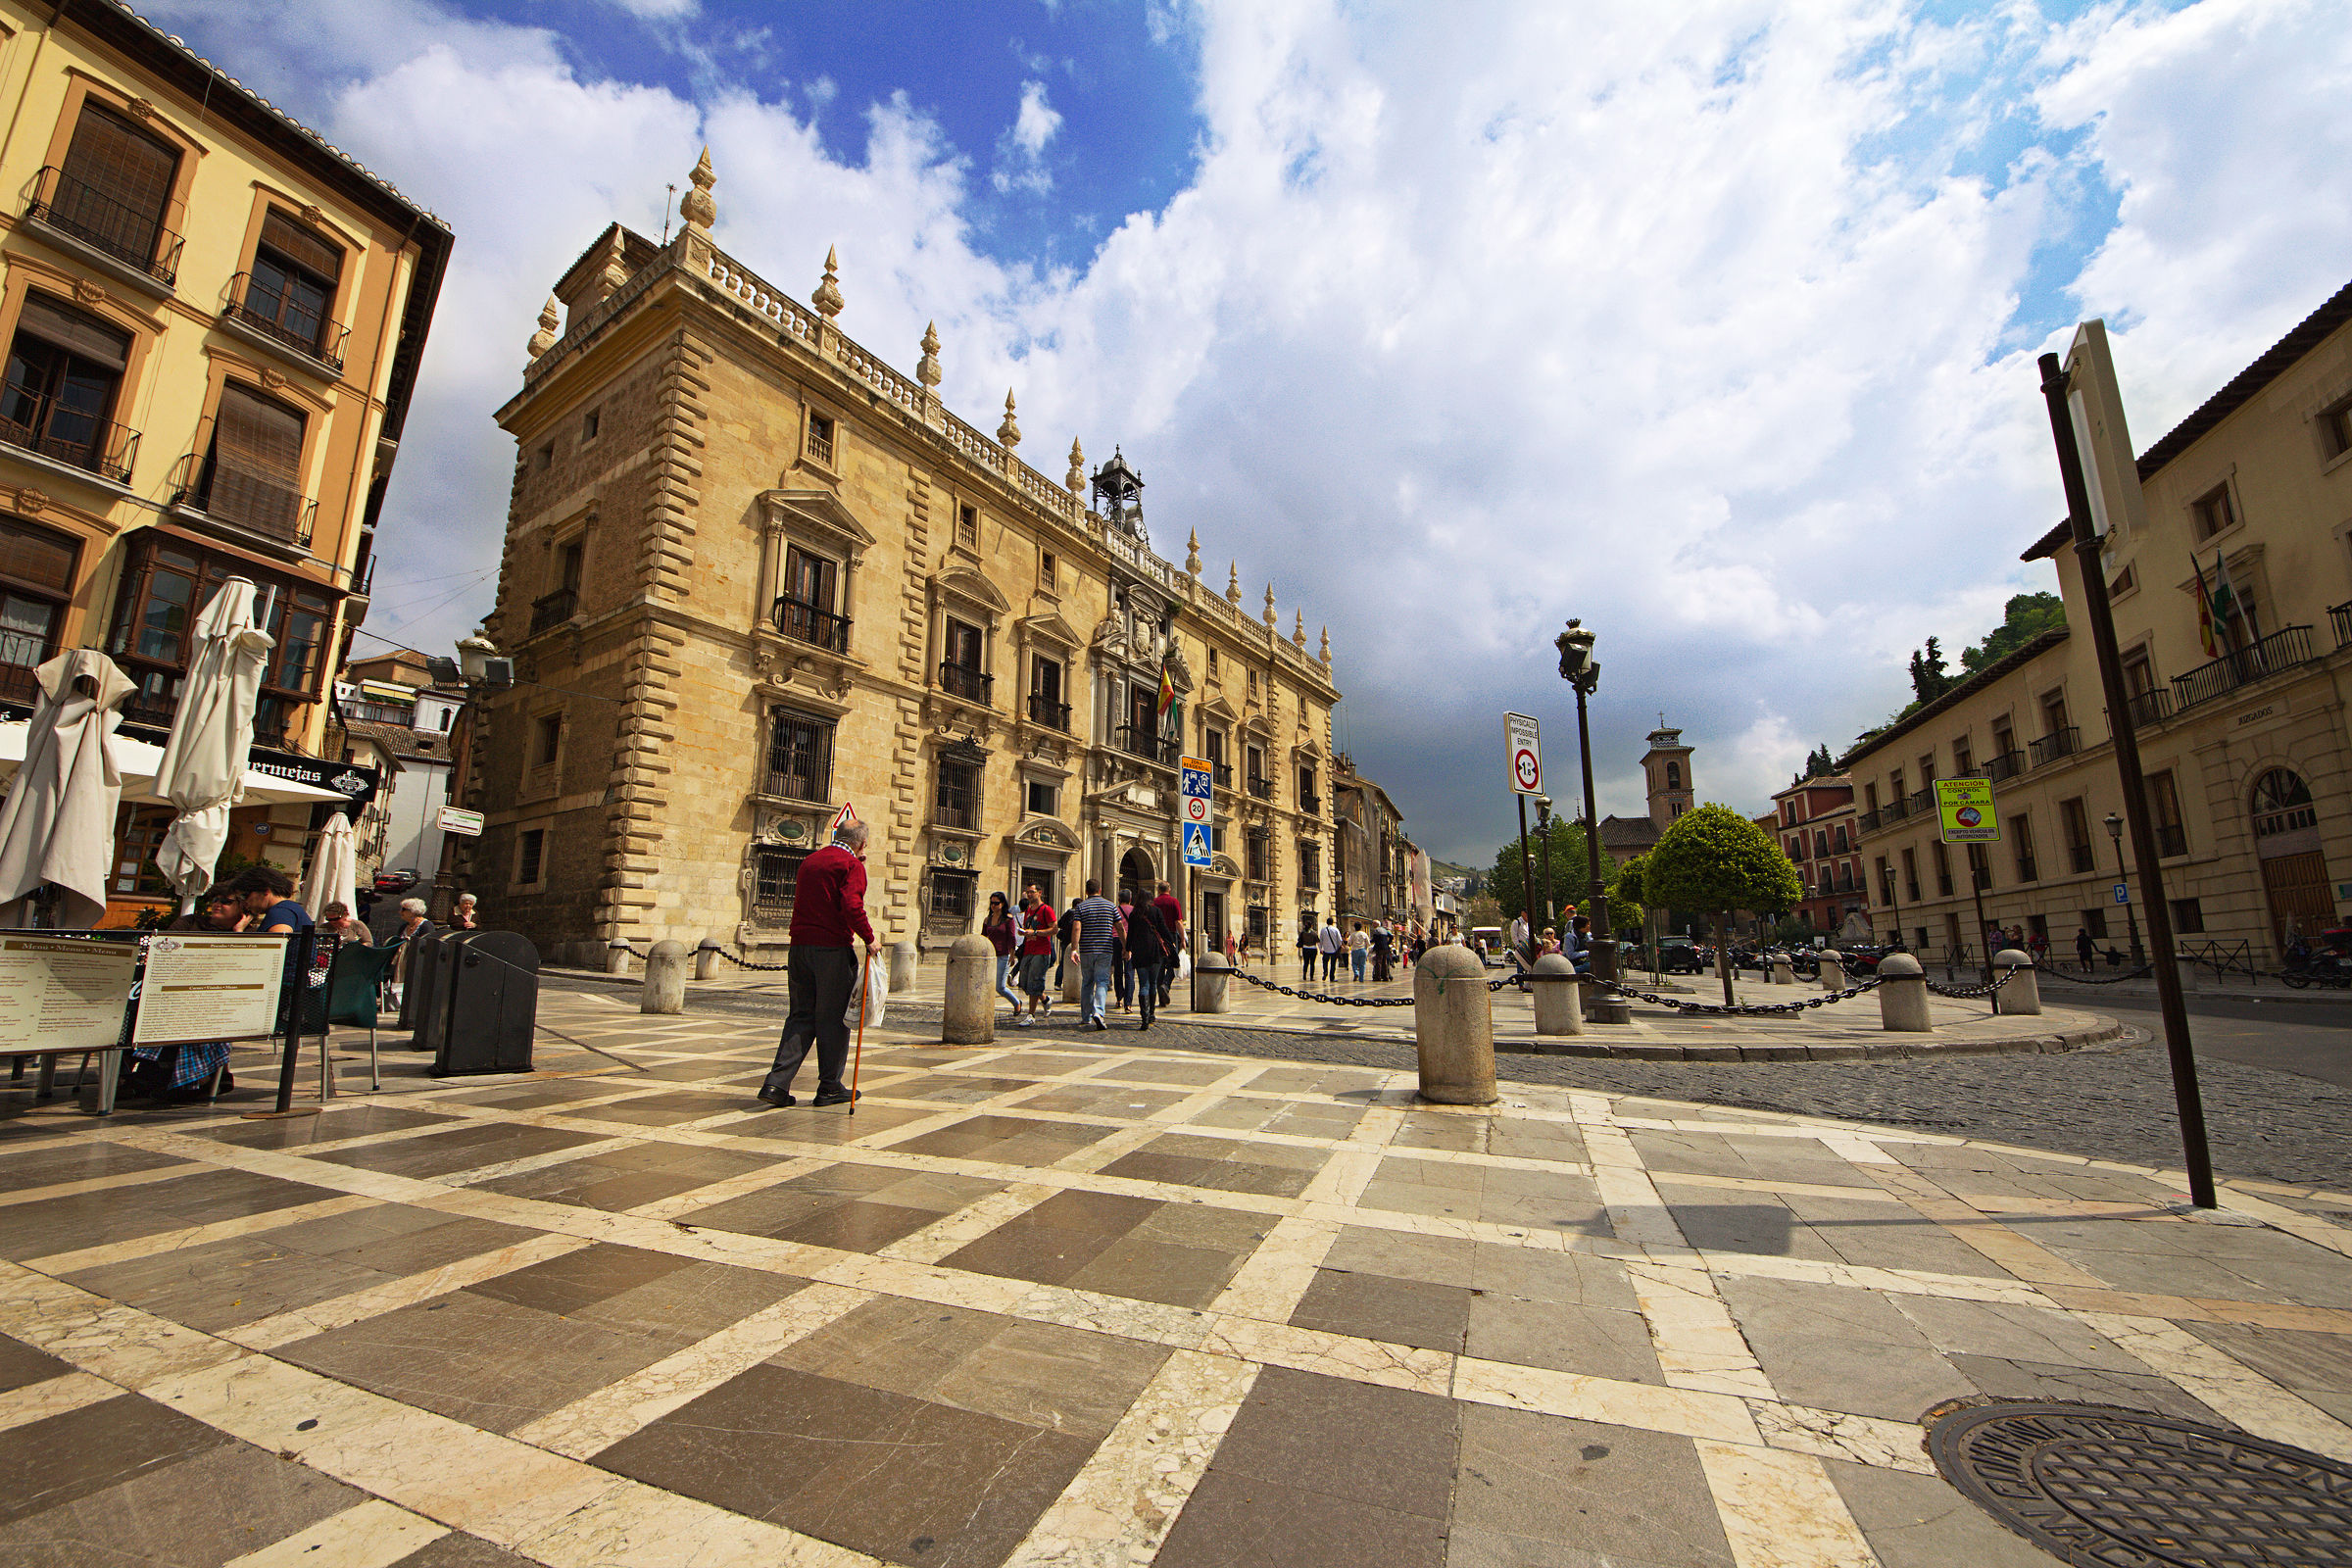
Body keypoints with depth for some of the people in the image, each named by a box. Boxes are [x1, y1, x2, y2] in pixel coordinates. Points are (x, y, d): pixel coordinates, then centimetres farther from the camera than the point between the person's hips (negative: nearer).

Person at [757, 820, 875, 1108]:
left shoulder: (809, 861, 16)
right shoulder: (851, 865, -6)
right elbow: (852, 906, -20)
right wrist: (869, 938, -8)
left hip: (800, 945, 7)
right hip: (833, 949, -7)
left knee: (801, 1016, 12)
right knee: (833, 1017, 3)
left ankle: (776, 1083, 3)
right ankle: (830, 1087, 12)